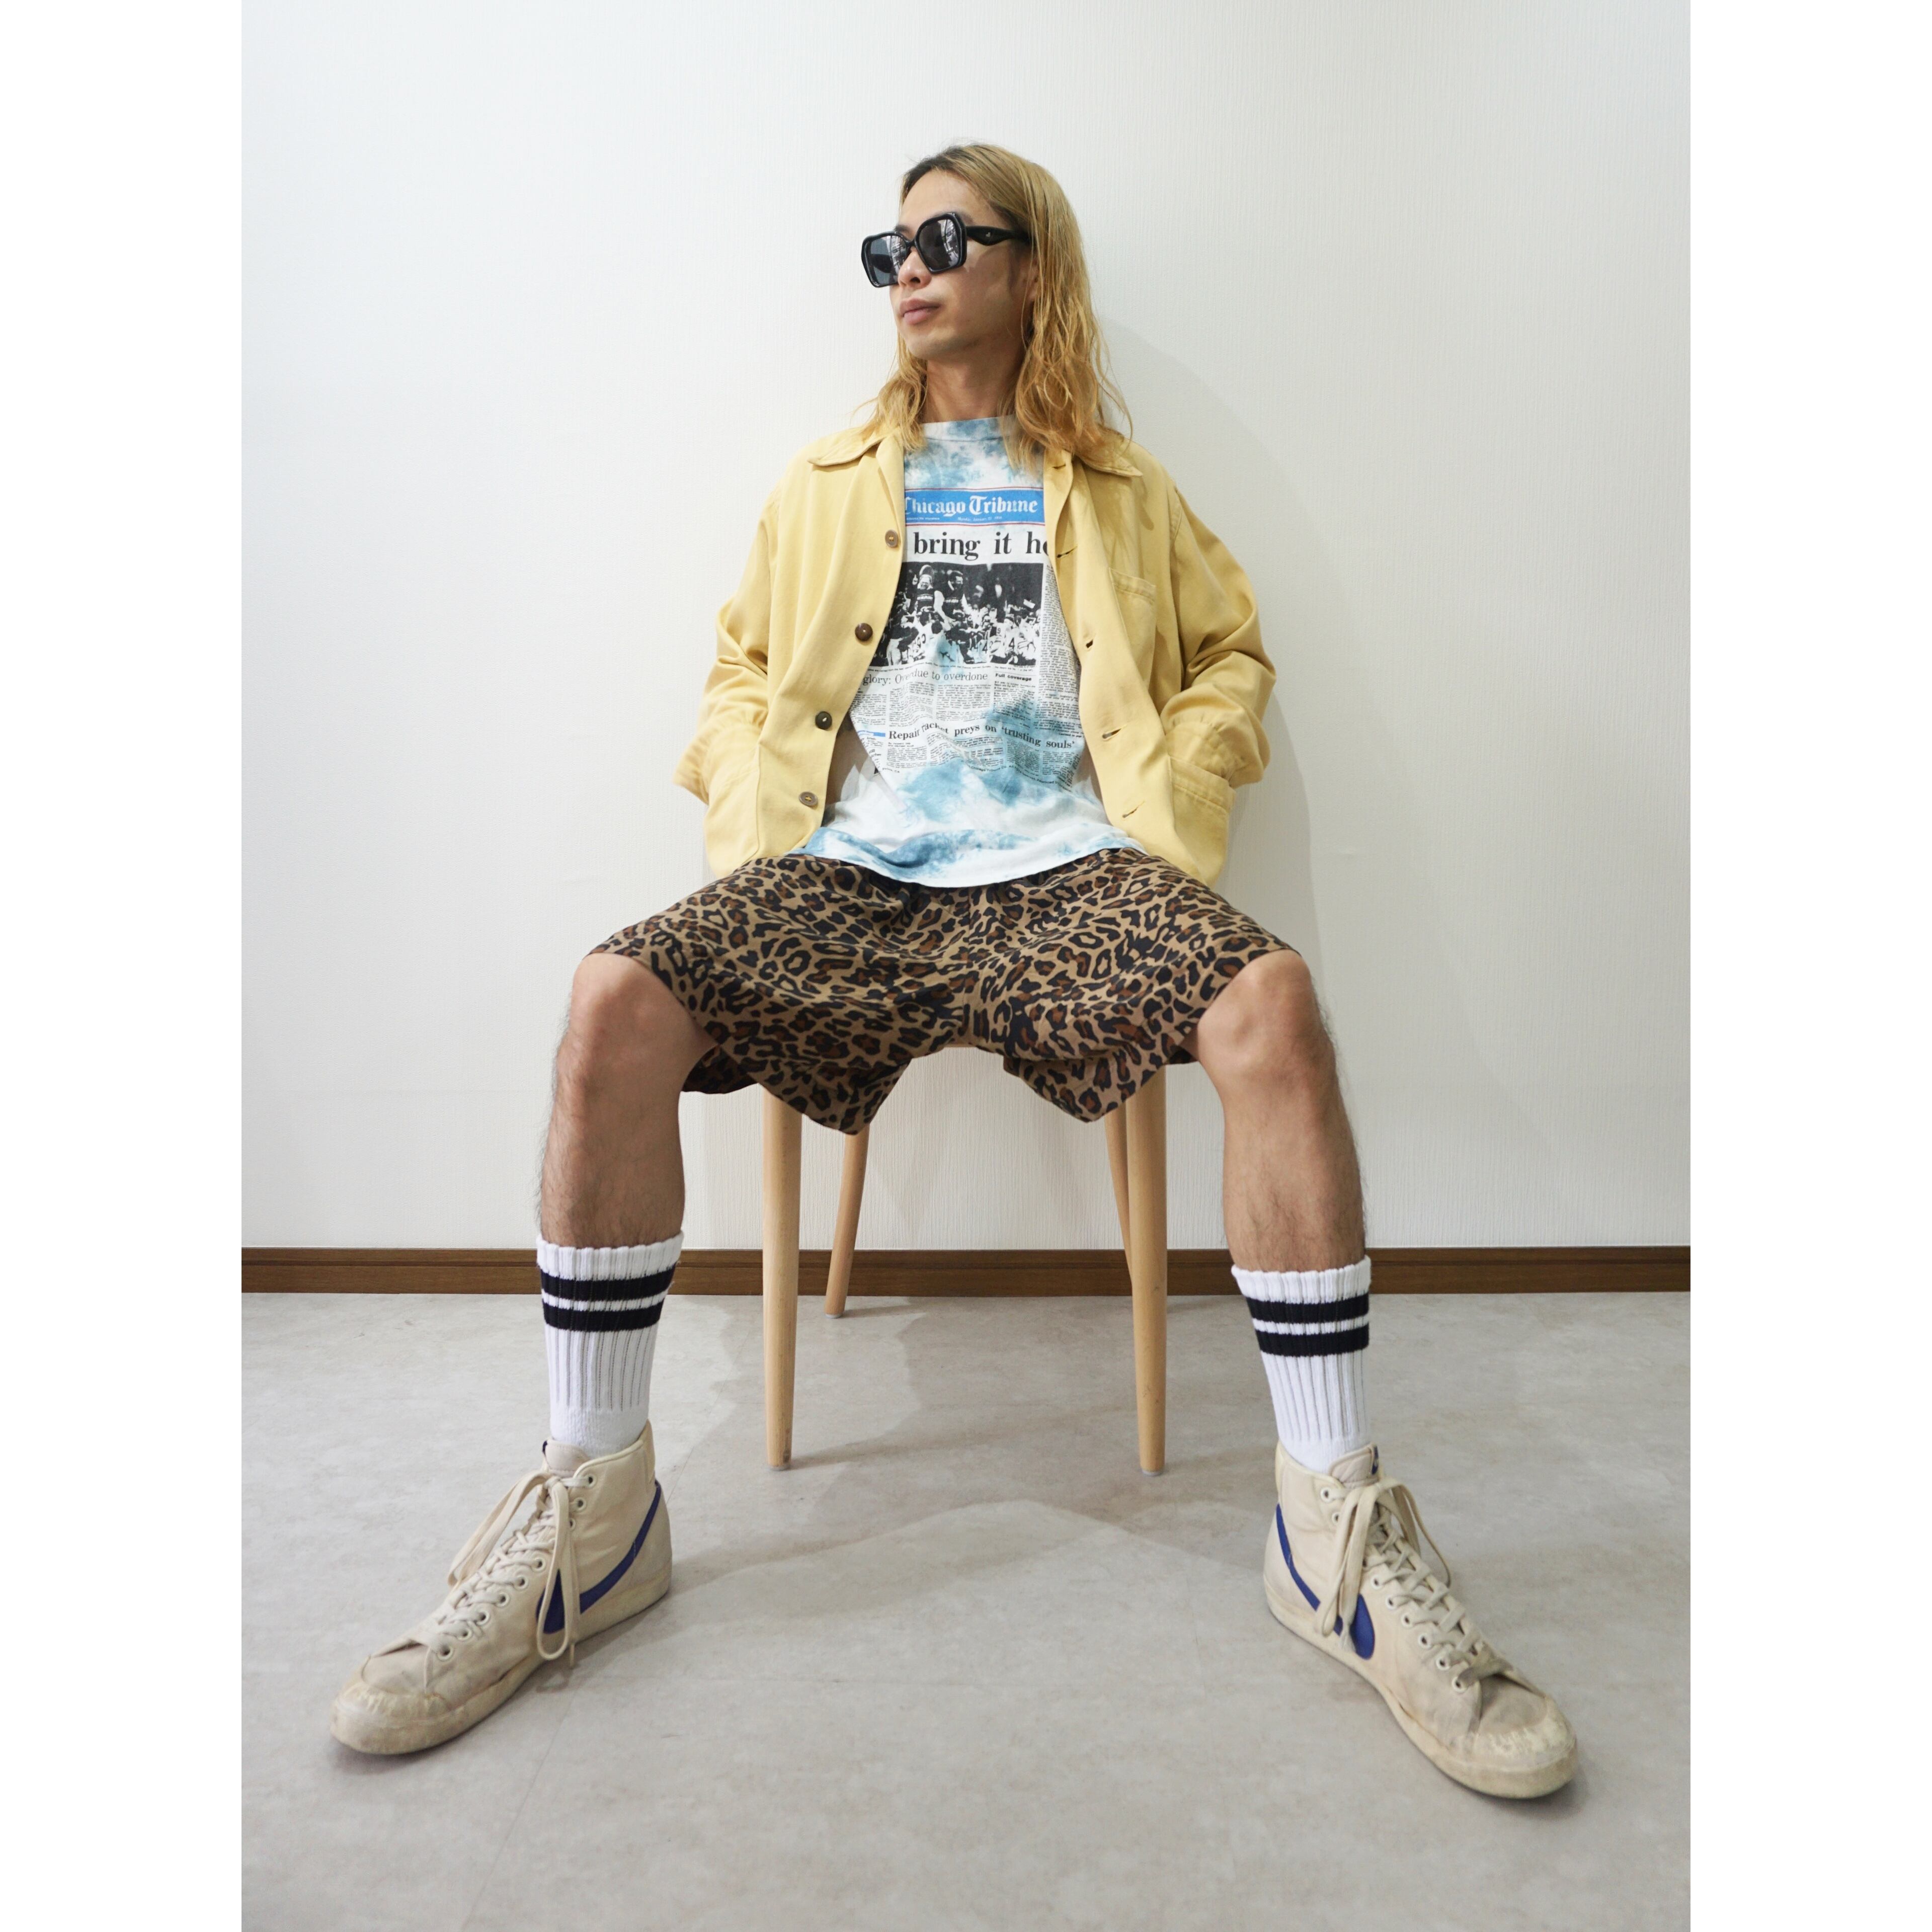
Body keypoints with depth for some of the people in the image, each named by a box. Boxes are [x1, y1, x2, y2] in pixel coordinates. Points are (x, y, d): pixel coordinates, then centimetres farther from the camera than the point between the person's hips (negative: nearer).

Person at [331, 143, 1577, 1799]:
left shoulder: (1118, 489, 24)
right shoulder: (825, 486, 27)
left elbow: (1232, 658, 21)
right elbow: (741, 676, 24)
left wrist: (1174, 818, 3)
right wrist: (755, 819, 2)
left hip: (1065, 868, -1)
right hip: (845, 869, 2)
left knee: (1273, 1005, -32)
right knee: (615, 1006, -27)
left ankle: (1334, 1523, -17)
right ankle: (593, 1502, -10)